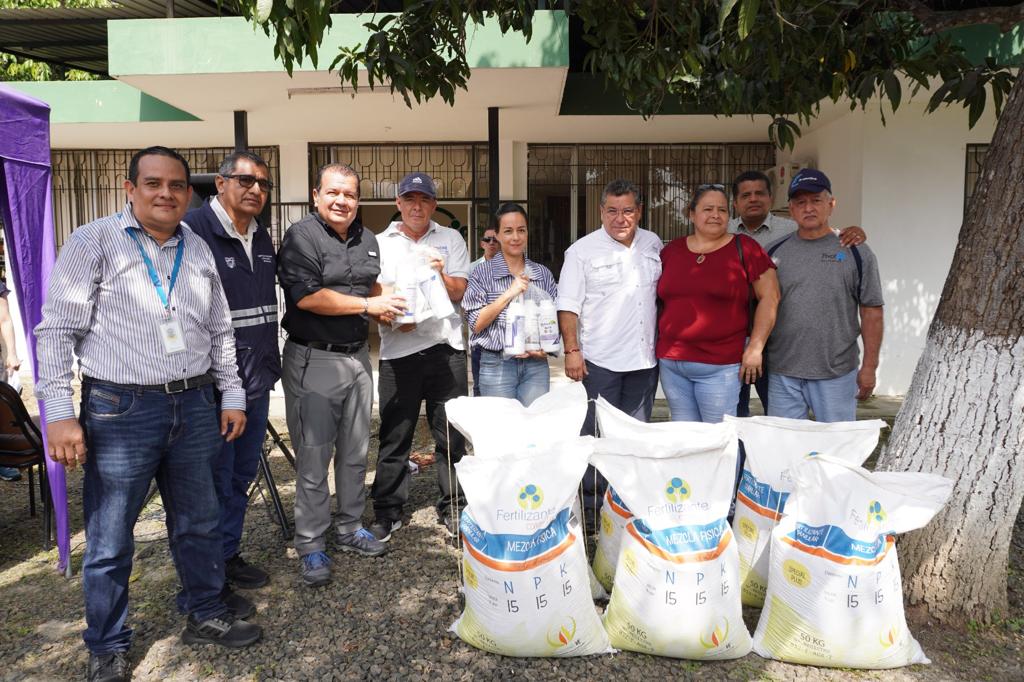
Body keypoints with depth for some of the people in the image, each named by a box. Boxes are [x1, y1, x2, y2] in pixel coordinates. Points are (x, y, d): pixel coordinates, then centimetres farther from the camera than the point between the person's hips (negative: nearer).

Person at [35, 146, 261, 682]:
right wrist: (58, 413, -11)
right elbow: (57, 331, -6)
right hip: (120, 411, -4)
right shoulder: (94, 242, -4)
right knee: (110, 542, 6)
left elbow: (219, 332, 16)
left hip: (195, 407, 5)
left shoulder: (199, 251, 11)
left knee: (199, 525, 15)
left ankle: (206, 616, 34)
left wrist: (231, 395, 12)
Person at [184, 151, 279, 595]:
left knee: (242, 475, 17)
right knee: (215, 479, 5)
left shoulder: (262, 237, 13)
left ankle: (229, 556, 34)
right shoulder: (195, 229, -13)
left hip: (257, 382, 8)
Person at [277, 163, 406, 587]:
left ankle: (350, 529, 31)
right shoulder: (301, 236, -9)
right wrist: (367, 305, -15)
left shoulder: (367, 239, 12)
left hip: (357, 356, 7)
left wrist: (388, 307, 4)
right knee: (313, 457, 1)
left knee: (355, 452, 15)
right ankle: (311, 547, 14)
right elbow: (306, 297, -20)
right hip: (314, 359, -6)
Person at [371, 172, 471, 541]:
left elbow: (459, 292, 5)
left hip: (446, 348, 1)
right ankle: (387, 512, 18)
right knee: (394, 437, 5)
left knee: (451, 435, 6)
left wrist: (442, 275, -15)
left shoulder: (451, 239, 12)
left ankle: (453, 507, 20)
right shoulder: (380, 244, 11)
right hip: (398, 350, 0)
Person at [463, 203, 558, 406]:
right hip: (497, 365, -2)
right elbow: (476, 324, -6)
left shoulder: (543, 274, 9)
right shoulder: (483, 273, 0)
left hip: (536, 364, 3)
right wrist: (508, 294, -14)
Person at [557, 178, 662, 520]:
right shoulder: (582, 251, -5)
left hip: (644, 359, 5)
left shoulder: (653, 245, 9)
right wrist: (572, 350, -14)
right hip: (599, 361, -4)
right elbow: (568, 306, -7)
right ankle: (591, 508, 16)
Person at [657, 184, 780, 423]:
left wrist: (755, 348, -8)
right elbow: (658, 300, 17)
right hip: (670, 364, 4)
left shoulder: (744, 248, -2)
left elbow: (769, 297, -4)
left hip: (720, 367, -3)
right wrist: (656, 345, 11)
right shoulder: (671, 250, 8)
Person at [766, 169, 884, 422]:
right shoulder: (775, 252, 6)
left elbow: (871, 312, 1)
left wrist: (869, 366, -3)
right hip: (783, 374, 2)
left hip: (837, 373, -1)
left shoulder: (855, 252, 2)